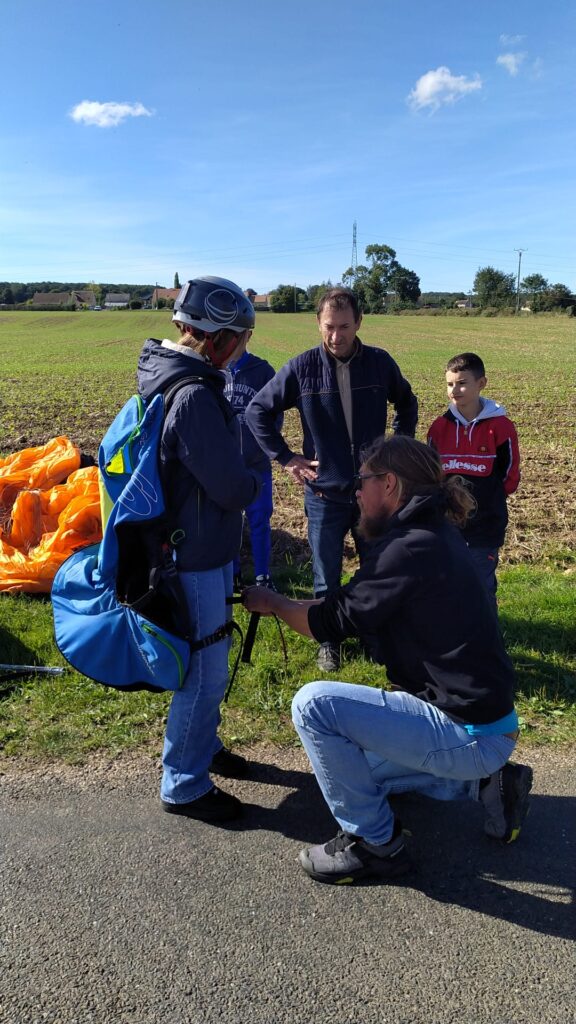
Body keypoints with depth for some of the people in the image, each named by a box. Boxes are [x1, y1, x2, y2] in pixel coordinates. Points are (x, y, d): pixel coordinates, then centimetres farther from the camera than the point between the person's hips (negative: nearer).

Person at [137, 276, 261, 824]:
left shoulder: (169, 377, 6)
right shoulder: (194, 396, -27)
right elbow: (232, 487, -22)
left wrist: (239, 478, 0)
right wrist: (253, 481, -2)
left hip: (201, 548, 10)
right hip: (197, 557, -10)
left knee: (205, 663, 23)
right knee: (205, 674, 5)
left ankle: (202, 746, 42)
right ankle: (182, 785, 23)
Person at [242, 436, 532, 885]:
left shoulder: (410, 547, -22)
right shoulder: (434, 533, 8)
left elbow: (332, 622, -16)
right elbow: (355, 605, 14)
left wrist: (268, 602, 0)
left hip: (471, 735, -10)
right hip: (485, 720, 10)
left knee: (314, 704, -17)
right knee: (354, 761, 26)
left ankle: (376, 843, 0)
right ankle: (484, 782, 21)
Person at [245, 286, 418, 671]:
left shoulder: (380, 363, -2)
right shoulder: (302, 368, -9)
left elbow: (407, 404, 17)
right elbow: (257, 412, 1)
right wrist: (286, 457, -3)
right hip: (324, 494, -1)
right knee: (327, 578, 12)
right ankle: (329, 641, 32)